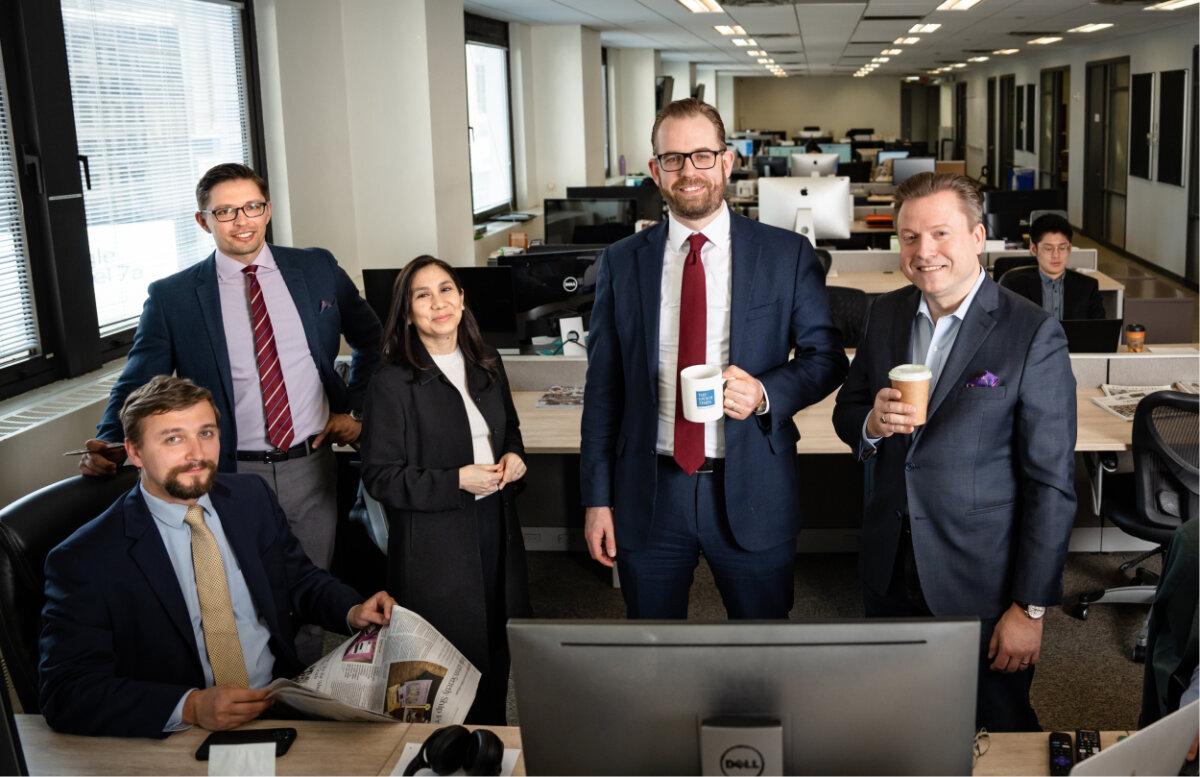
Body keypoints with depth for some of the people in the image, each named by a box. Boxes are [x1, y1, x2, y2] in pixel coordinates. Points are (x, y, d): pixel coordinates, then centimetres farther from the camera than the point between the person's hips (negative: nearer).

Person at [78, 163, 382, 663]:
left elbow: (372, 340, 17)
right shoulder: (172, 297, -3)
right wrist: (108, 443, -20)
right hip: (231, 474, -2)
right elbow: (139, 383, -3)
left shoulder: (317, 269, 4)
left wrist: (355, 408, 9)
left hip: (311, 467, 2)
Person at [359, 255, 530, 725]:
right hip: (434, 541, -6)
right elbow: (380, 476, -13)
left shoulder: (486, 365, 7)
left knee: (498, 649, 14)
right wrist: (457, 481, -20)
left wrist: (513, 456, -1)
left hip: (495, 527, 6)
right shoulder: (393, 384, -13)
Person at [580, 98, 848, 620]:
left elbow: (826, 356, 3)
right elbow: (602, 383, 4)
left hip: (752, 494, -1)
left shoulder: (786, 254, -3)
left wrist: (765, 393, -18)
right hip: (648, 493, 1)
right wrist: (597, 497, 2)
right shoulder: (621, 263, 2)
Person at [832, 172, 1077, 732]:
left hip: (981, 581, -5)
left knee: (996, 732, 13)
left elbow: (1052, 482, -14)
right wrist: (872, 423, -13)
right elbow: (846, 411, 12)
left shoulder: (1033, 334, -15)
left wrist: (1031, 607, -13)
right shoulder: (887, 314, 2)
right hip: (889, 570, 5)